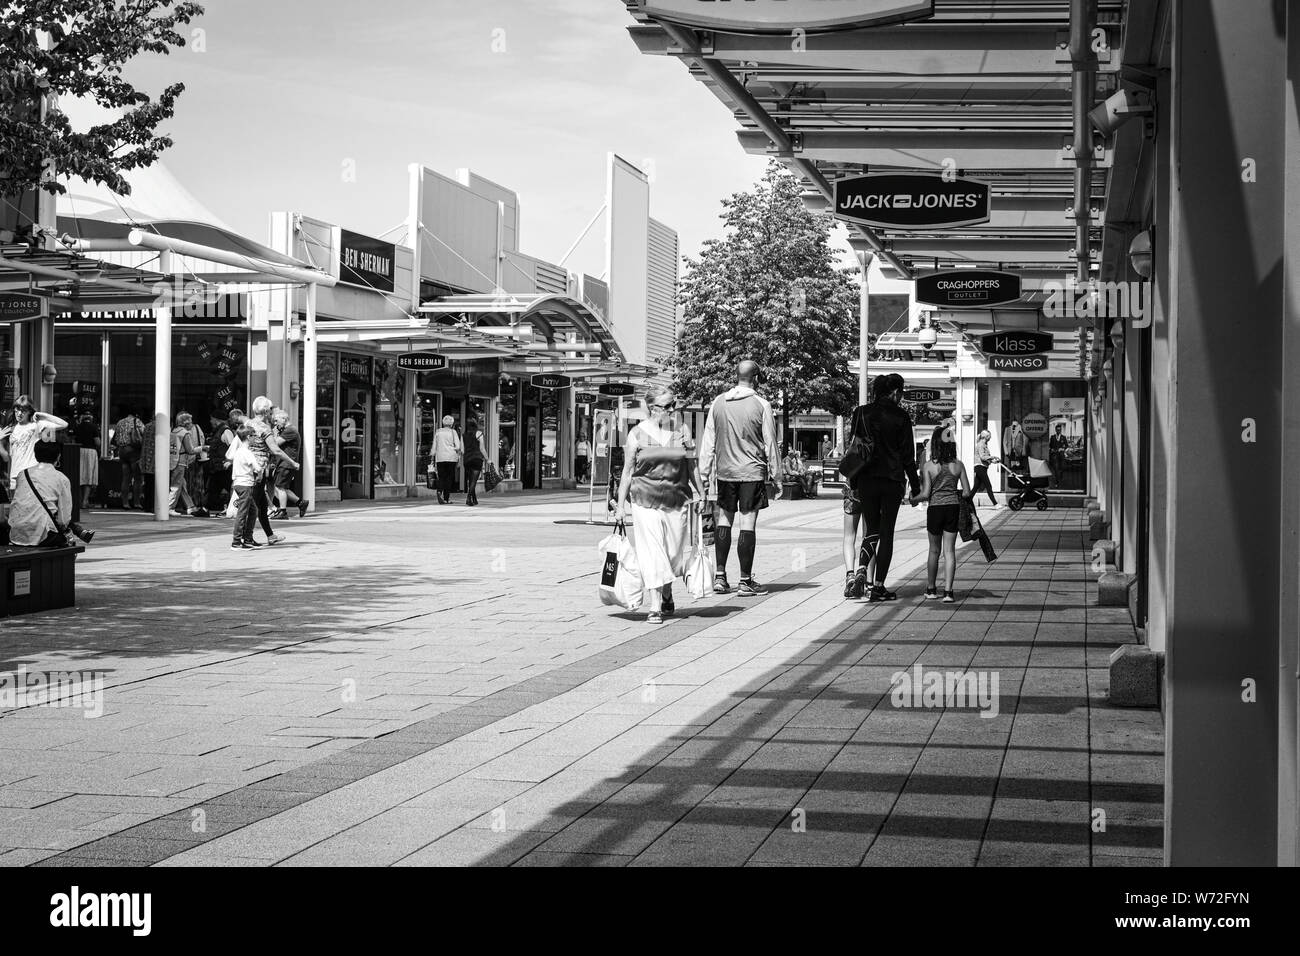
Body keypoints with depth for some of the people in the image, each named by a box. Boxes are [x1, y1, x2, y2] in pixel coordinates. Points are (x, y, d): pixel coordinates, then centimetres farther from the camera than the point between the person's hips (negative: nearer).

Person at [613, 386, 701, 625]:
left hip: (676, 501, 3)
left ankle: (667, 596, 33)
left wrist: (701, 495, 11)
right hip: (646, 501, -3)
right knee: (651, 554, -7)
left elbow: (690, 467, 14)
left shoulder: (680, 432, 7)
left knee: (673, 553, 8)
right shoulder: (637, 434, -1)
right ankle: (654, 607, -8)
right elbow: (627, 471, 2)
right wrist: (621, 504, 0)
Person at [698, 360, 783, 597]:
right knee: (748, 524, 0)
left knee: (724, 521, 13)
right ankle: (746, 582, 3)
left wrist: (704, 476, 12)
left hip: (724, 471, 3)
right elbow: (770, 445, -3)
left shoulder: (718, 403, 3)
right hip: (752, 471, -3)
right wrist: (775, 478, 4)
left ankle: (720, 576, 9)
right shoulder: (761, 405, -6)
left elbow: (708, 442, 6)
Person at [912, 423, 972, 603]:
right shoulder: (958, 465, -1)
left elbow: (926, 494, -11)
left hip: (935, 509, -1)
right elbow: (967, 493, 0)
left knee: (934, 550, 14)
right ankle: (948, 591, -5)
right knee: (949, 550, 3)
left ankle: (930, 589, 24)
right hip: (953, 508, 1)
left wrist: (914, 499, 8)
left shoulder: (928, 466, -8)